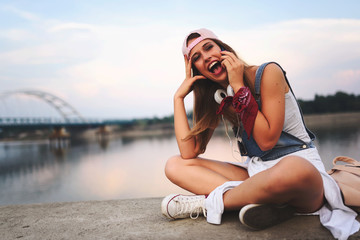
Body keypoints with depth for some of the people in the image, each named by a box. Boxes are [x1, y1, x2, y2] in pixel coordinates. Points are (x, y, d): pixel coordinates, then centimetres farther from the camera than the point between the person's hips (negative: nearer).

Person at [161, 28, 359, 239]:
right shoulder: (218, 100, 7)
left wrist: (239, 86, -18)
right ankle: (265, 202, -25)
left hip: (301, 165, -5)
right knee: (175, 166, -8)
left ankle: (210, 202, -19)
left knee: (292, 170, -44)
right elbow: (189, 153, -5)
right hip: (255, 172, 6)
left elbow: (267, 140, -19)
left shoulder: (268, 73, -10)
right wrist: (179, 96, -4)